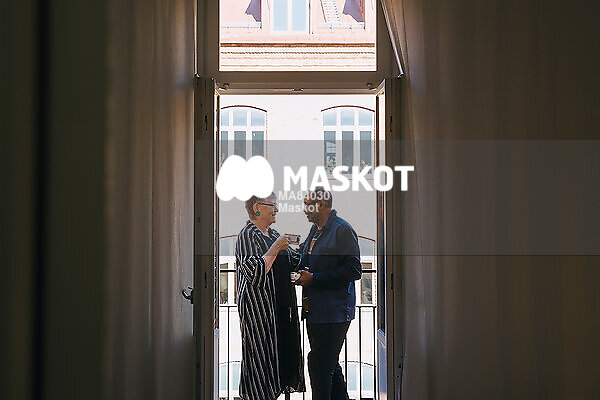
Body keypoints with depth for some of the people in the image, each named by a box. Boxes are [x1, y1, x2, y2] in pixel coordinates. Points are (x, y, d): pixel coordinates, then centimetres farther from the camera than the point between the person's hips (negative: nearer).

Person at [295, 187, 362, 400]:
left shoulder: (342, 230, -12)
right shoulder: (315, 230, 16)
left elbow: (353, 270, -18)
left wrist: (314, 278, -18)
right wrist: (302, 274, 7)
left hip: (333, 312, -9)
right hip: (315, 310, 9)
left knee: (320, 366, -9)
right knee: (329, 364, 17)